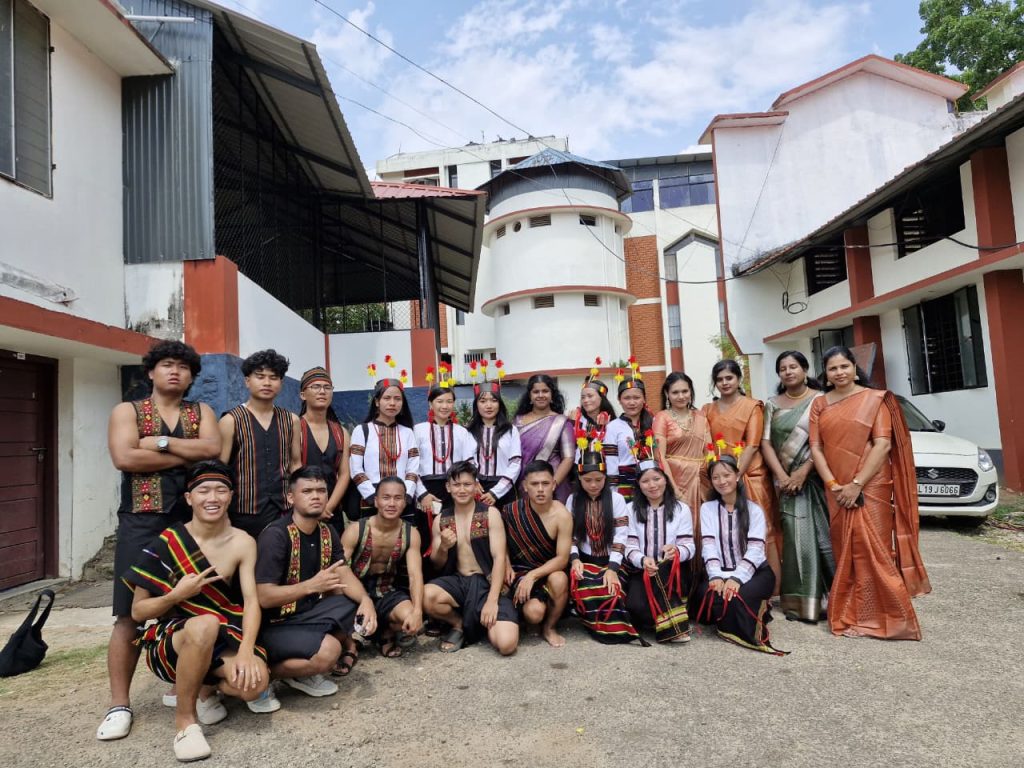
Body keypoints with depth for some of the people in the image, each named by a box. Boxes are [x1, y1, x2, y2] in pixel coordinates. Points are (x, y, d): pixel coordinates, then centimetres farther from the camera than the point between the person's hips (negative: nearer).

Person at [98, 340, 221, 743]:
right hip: (142, 522, -2)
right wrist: (188, 455, -10)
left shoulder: (202, 412, 13)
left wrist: (160, 443, -11)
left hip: (191, 521, 2)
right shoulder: (127, 410, 6)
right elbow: (124, 458, -13)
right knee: (130, 614, -1)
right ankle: (119, 704, 9)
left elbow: (213, 449, -8)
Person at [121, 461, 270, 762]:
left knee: (254, 683, -28)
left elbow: (251, 601, -14)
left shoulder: (242, 543, -7)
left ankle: (207, 687, 10)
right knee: (206, 624, -38)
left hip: (220, 642, 2)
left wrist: (245, 651, -30)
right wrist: (178, 594, -22)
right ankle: (185, 718, -13)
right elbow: (138, 611, -4)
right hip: (169, 641, -2)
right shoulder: (166, 543, -10)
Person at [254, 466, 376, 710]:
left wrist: (366, 600, -21)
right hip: (274, 624, -8)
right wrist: (312, 585, -29)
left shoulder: (327, 532, 3)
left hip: (308, 613, 8)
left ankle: (305, 674, 2)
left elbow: (345, 575, -2)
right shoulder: (275, 535, -21)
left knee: (361, 610, -9)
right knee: (328, 650, -29)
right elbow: (264, 597, -24)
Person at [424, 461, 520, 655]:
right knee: (427, 595, -32)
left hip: (486, 582, -3)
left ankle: (483, 622, 12)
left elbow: (499, 557, -10)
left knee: (506, 644, -24)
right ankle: (458, 624, 2)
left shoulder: (490, 514, -3)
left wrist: (492, 600, -20)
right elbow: (436, 566, 12)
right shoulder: (441, 520, 7)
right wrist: (443, 548, -12)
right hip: (457, 581, 3)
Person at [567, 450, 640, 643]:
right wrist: (574, 558, -16)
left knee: (610, 590, -30)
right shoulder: (573, 500, 6)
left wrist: (612, 568, -18)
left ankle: (607, 623, 2)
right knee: (583, 588, -30)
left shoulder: (616, 499, 0)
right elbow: (569, 535, 3)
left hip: (610, 561, -1)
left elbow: (621, 537, -7)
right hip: (584, 560, 1)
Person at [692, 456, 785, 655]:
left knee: (741, 595, -35)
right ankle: (744, 631, -5)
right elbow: (708, 546, -4)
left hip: (753, 572, -2)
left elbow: (755, 549, -10)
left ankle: (731, 628, -3)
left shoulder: (754, 509, 3)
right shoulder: (707, 508, 8)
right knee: (709, 594, -31)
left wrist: (737, 578, -25)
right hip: (721, 572, 2)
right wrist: (716, 576, -22)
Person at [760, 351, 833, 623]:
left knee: (824, 536, -4)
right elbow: (766, 442, 5)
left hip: (816, 477, -2)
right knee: (796, 539, 1)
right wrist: (781, 475, -8)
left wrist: (803, 472, -15)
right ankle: (798, 602, 6)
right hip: (787, 481, 2)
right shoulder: (773, 405, 11)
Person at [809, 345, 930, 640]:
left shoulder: (874, 399, 0)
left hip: (870, 488, -3)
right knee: (846, 553, 8)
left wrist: (857, 484, -15)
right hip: (837, 491, 3)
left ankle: (887, 617, 8)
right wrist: (832, 485, -9)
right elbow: (816, 447, 4)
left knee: (874, 551, -3)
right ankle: (850, 616, 17)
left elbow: (883, 444, -9)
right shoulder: (819, 404, 9)